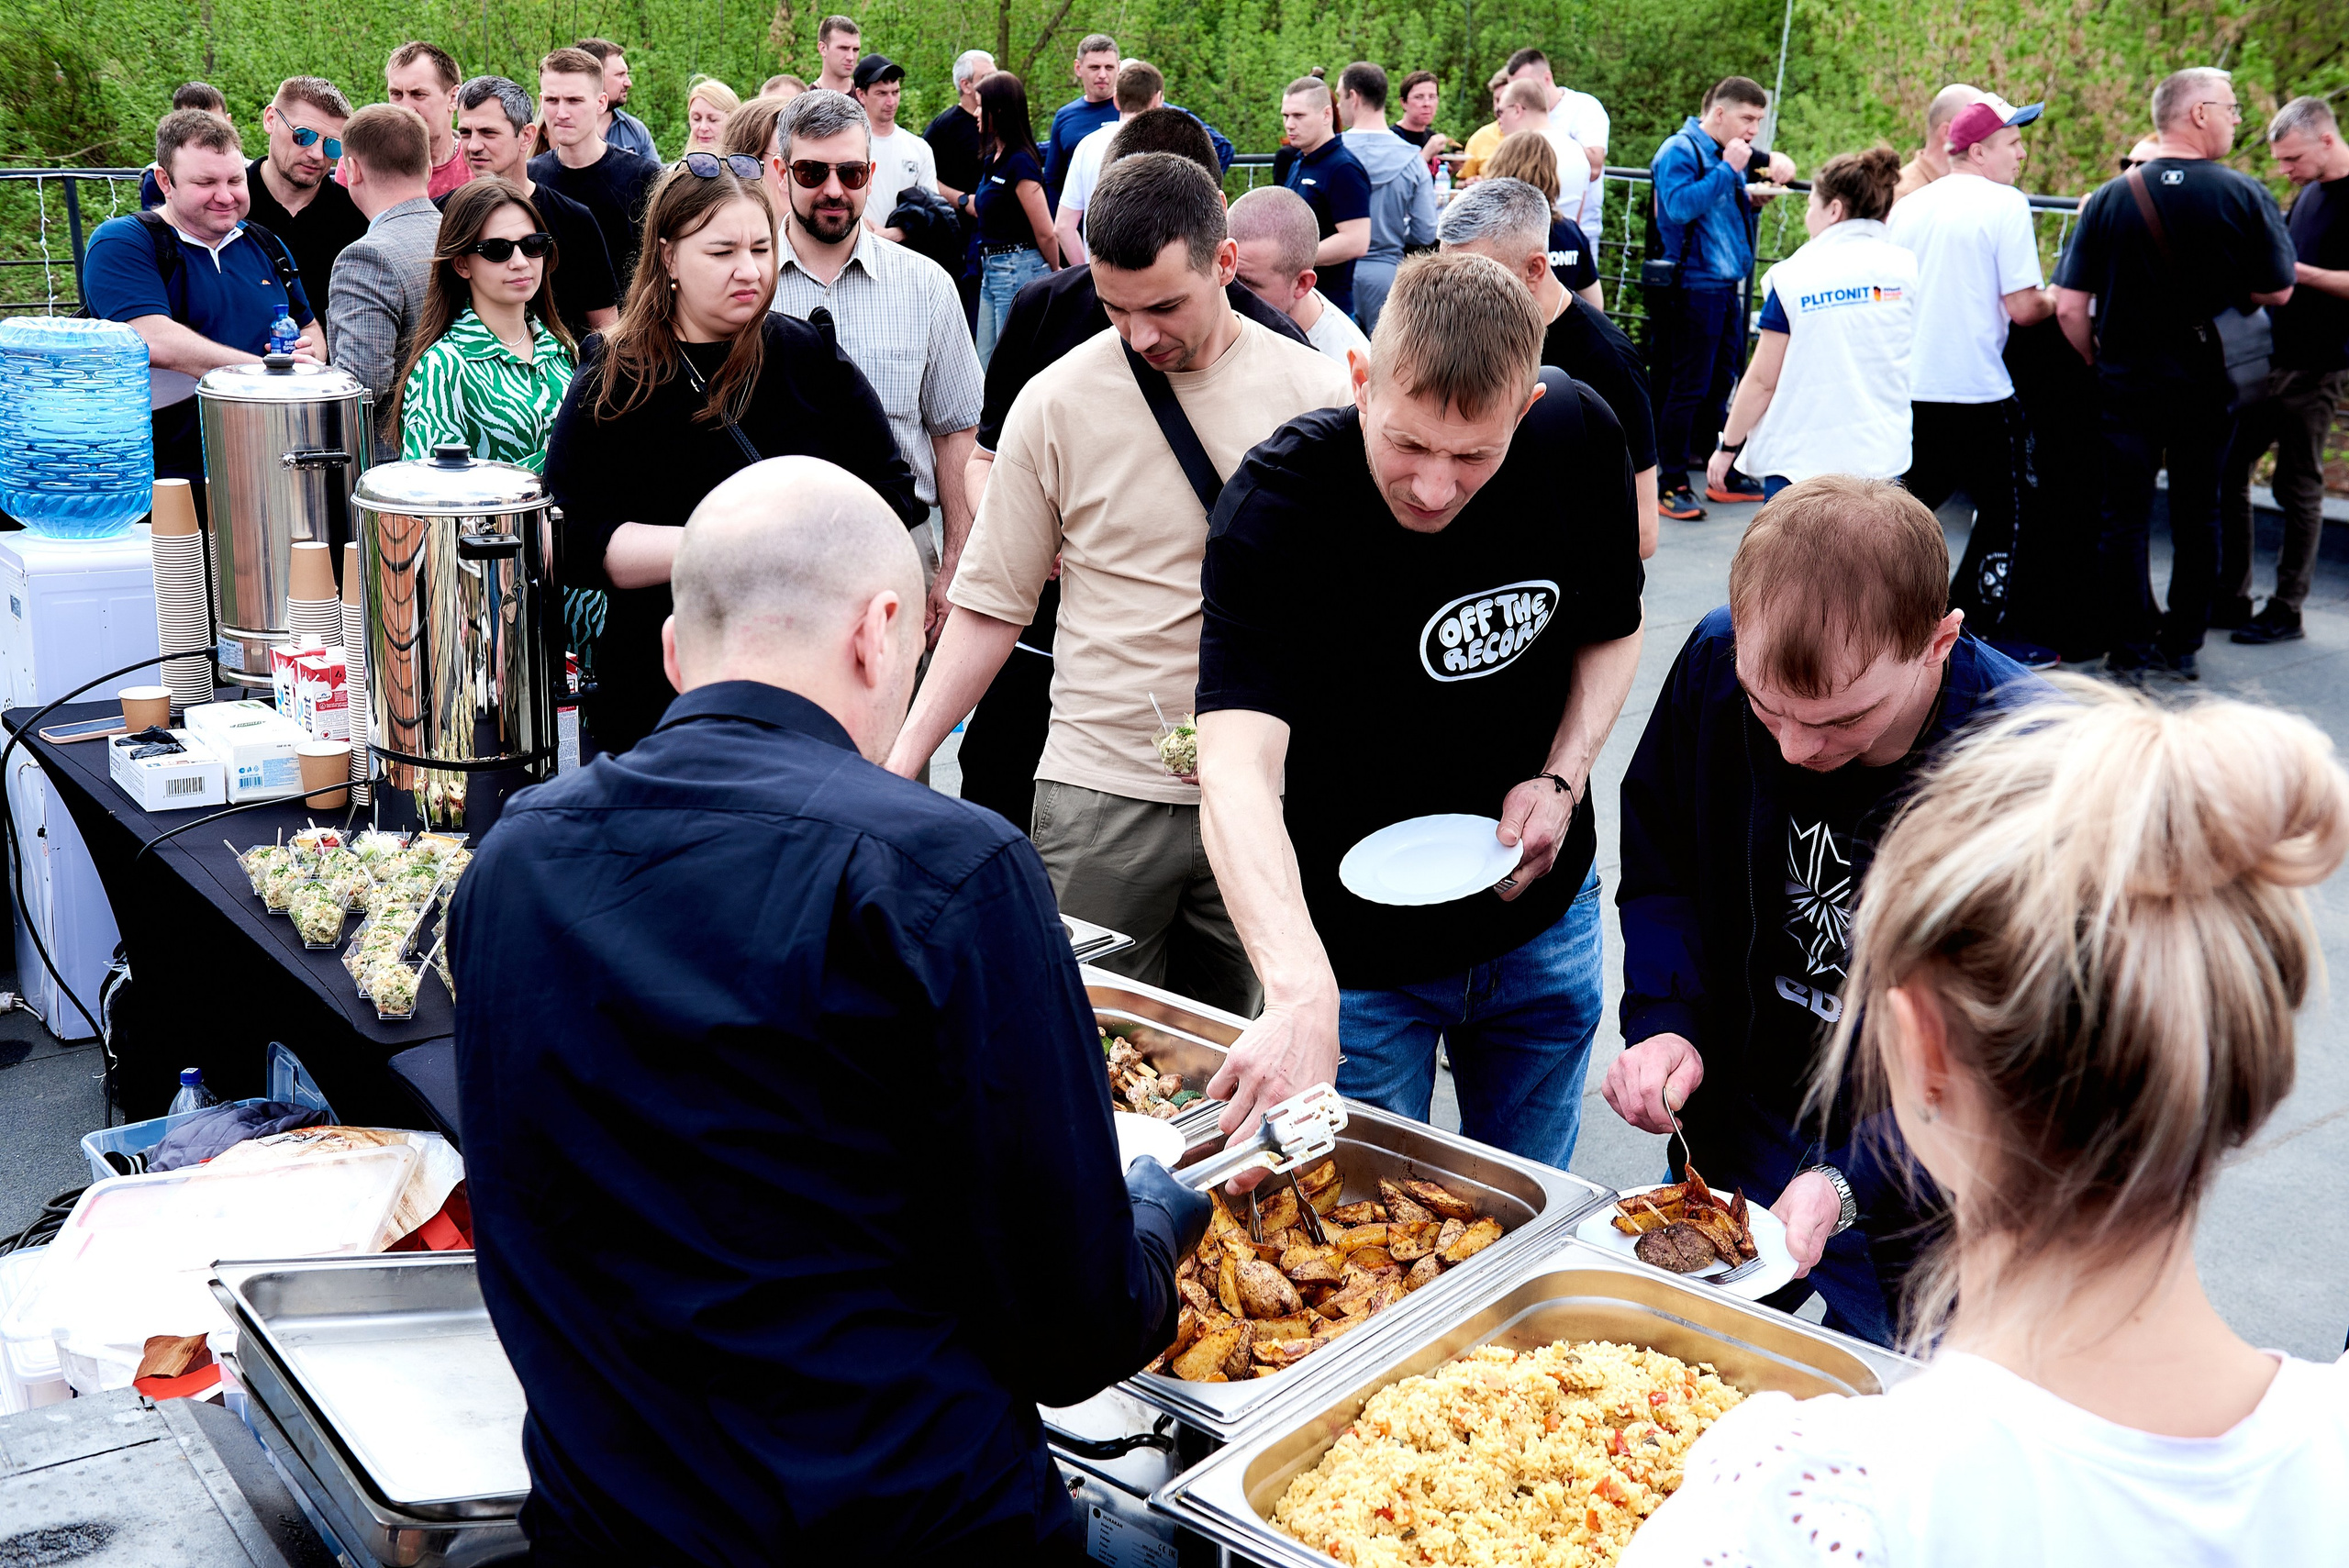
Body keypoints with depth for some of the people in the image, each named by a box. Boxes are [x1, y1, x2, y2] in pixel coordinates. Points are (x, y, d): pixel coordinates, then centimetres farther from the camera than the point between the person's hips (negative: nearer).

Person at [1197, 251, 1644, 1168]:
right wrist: (1302, 995, -53)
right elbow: (1237, 771, -38)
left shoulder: (1580, 439, -14)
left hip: (1543, 922, 4)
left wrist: (1563, 779, -12)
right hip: (1351, 947, -3)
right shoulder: (1275, 504, -27)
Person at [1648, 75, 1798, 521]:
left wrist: (1774, 161, 12)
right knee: (1688, 388, -6)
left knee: (1721, 385, 15)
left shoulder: (1729, 154, 16)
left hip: (1728, 286, 9)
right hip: (1694, 287, -9)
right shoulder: (1680, 150, -9)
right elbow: (1680, 206, -25)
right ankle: (1671, 484, 0)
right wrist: (1727, 169, -19)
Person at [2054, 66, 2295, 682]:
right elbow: (2277, 292, -2)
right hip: (2207, 381, 0)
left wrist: (2101, 361, 8)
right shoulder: (2246, 196, -9)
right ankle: (2180, 649, 19)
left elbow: (2068, 307, -8)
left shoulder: (2109, 198, -5)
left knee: (2124, 517, 6)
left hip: (2125, 382, 0)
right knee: (2196, 516, 12)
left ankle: (2128, 653, 8)